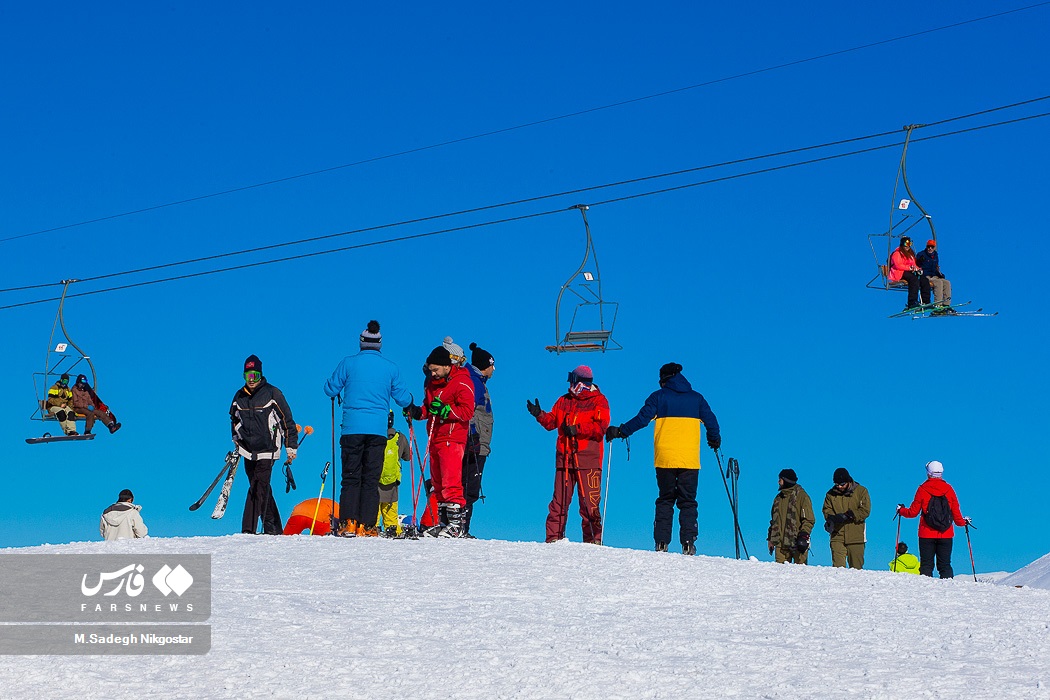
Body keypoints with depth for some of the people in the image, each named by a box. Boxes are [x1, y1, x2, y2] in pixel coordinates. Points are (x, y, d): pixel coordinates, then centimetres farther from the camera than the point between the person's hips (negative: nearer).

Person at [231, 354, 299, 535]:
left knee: (258, 489, -14)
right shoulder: (239, 396, 7)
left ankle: (248, 530, -17)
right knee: (262, 491, 9)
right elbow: (234, 418, 27)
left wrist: (291, 447, -3)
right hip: (248, 451, 5)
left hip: (267, 451, -5)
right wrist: (236, 438, 17)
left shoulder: (272, 394, -6)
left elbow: (287, 420, -2)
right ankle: (273, 529, 17)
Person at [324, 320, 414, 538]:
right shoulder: (390, 368, 4)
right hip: (378, 430, 1)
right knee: (371, 479, 4)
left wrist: (338, 393, 30)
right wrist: (409, 399, 33)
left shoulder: (349, 363, 1)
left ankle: (348, 523, -5)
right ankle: (366, 526, -2)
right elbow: (404, 399, 9)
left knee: (351, 477, 5)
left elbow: (330, 390, 7)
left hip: (352, 429, -1)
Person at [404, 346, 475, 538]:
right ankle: (443, 522, 13)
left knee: (450, 481, -14)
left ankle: (457, 523, -14)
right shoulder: (432, 383, 18)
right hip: (435, 439, 8)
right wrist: (416, 412, 6)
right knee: (437, 483, 8)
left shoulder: (462, 383, -6)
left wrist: (445, 409, -24)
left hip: (452, 439, -8)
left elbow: (467, 412, -14)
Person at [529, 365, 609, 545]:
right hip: (564, 457, 4)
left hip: (588, 458, -4)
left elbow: (600, 426, -8)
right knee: (559, 500, 1)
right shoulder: (564, 401, 20)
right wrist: (540, 415, -3)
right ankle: (554, 537, 4)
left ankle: (592, 539, -2)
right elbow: (552, 421, 15)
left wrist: (577, 429, -17)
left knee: (589, 502, -6)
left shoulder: (598, 400, 4)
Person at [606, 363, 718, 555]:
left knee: (665, 500, 8)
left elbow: (642, 418, -3)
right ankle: (688, 542, -8)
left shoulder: (659, 396, 5)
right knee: (688, 501, 5)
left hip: (665, 458, -1)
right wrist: (715, 440, 31)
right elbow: (711, 422, 12)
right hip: (690, 460, 1)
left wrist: (620, 431, 5)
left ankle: (661, 542, -1)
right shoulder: (696, 398, 11)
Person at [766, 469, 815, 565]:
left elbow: (809, 520, -6)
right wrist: (770, 538, 20)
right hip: (780, 543, 6)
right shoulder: (779, 497, 18)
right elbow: (774, 519, 25)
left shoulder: (801, 496, -2)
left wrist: (804, 535, -17)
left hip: (797, 542, -6)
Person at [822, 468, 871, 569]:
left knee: (856, 566, 2)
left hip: (856, 536, -1)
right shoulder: (831, 494, 10)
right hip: (837, 535, 1)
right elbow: (826, 509, 10)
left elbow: (865, 511, -5)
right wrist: (831, 518, -13)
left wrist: (848, 515, -16)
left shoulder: (861, 491, 2)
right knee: (838, 565, -8)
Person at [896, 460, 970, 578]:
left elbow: (913, 512, 2)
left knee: (926, 565, 2)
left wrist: (901, 510, 22)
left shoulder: (922, 489, -3)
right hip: (946, 534, 2)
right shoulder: (949, 489, 2)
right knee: (945, 565, 5)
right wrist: (963, 522, 27)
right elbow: (956, 513, 7)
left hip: (927, 534, -2)